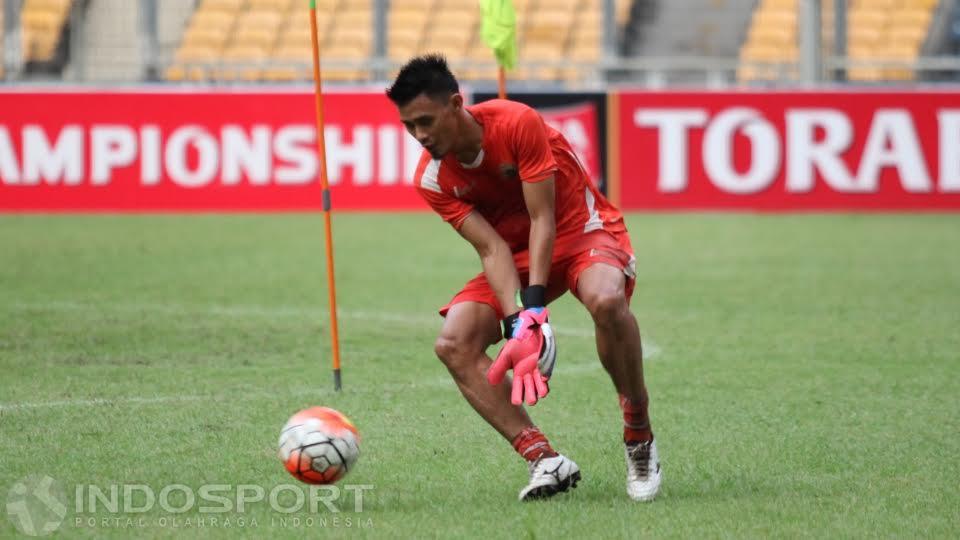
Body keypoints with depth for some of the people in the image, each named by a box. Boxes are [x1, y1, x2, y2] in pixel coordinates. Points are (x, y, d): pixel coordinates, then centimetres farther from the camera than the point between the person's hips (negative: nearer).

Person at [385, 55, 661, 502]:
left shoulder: (517, 124, -24)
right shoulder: (432, 179, -12)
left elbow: (543, 219, -23)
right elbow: (492, 250, -17)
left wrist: (534, 307, -32)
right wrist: (514, 322, -33)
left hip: (583, 229, -5)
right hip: (516, 255, 5)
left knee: (606, 301, -39)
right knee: (453, 344, -19)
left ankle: (639, 439, -19)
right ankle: (544, 459, -21)